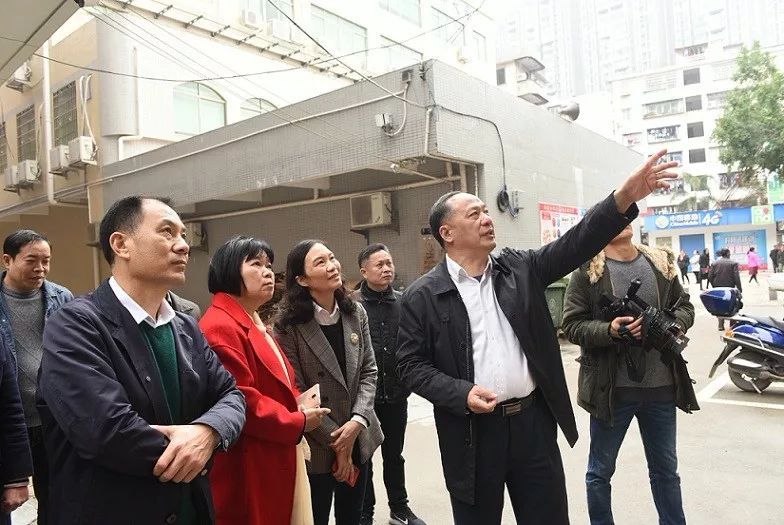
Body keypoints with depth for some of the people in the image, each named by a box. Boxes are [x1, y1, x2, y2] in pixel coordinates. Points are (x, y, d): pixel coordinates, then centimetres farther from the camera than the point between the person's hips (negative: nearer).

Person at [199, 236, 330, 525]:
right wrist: (297, 422, -16)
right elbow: (239, 401, -26)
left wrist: (300, 406, 1)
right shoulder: (221, 327, -20)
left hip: (275, 461, 10)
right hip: (249, 471, -10)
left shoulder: (255, 324, 15)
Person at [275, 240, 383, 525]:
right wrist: (336, 441, -12)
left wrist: (358, 421, -13)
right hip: (316, 446, -5)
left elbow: (368, 371, 2)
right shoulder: (289, 325, -14)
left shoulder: (355, 313, 2)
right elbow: (296, 393, -15)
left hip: (359, 438, 5)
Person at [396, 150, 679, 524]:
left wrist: (625, 197, -17)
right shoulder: (422, 296, -6)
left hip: (534, 419, 3)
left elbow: (576, 243, -4)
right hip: (472, 430, -3)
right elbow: (411, 364, -6)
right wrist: (462, 394, -19)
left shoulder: (519, 268, 4)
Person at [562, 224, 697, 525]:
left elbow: (685, 307, 11)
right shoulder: (587, 270, -7)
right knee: (600, 471, 14)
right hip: (611, 388, -4)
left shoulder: (661, 263, 7)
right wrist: (609, 331, -26)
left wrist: (672, 324, -10)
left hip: (662, 386, 4)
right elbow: (572, 324, -10)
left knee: (666, 468, 22)